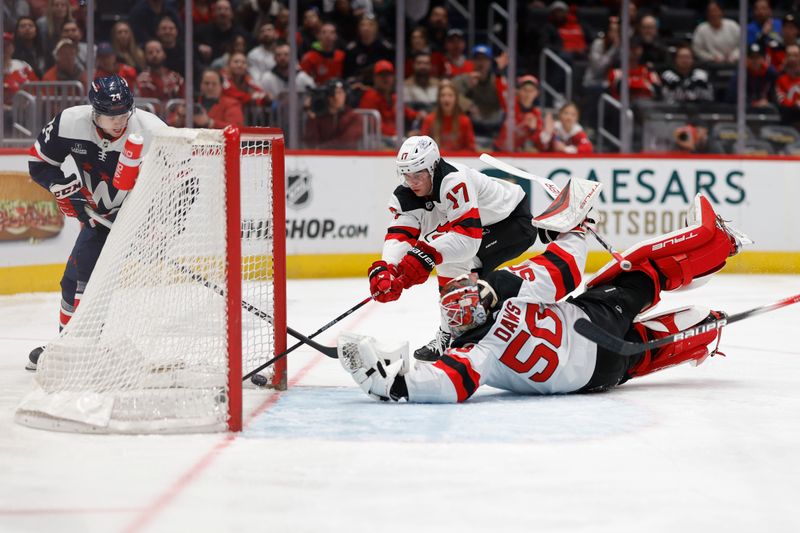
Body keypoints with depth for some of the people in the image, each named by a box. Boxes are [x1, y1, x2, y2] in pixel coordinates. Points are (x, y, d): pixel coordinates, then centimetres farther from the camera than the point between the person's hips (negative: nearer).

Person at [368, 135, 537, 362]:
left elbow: (468, 236, -42)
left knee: (455, 258, -25)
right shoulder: (406, 195, -11)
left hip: (515, 222, -10)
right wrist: (383, 270, -41)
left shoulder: (455, 181, -35)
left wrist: (426, 254, -53)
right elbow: (399, 235, -22)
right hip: (487, 226, 10)